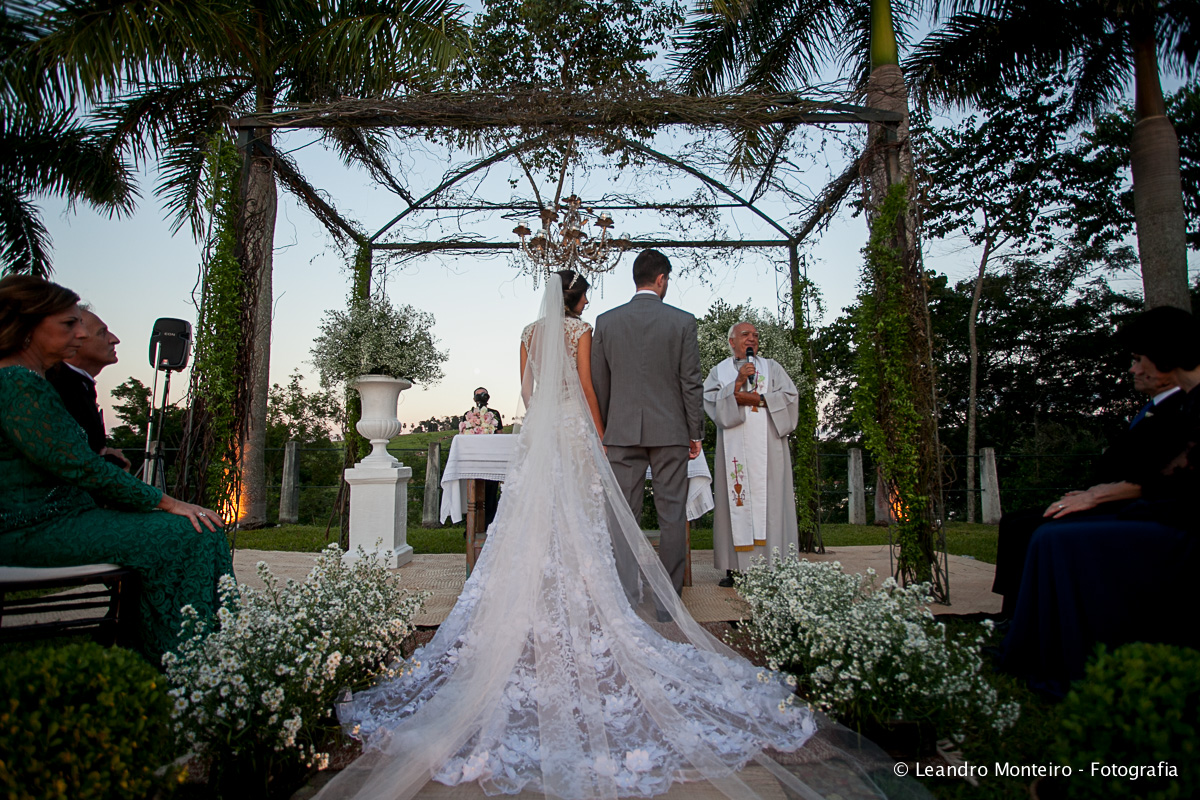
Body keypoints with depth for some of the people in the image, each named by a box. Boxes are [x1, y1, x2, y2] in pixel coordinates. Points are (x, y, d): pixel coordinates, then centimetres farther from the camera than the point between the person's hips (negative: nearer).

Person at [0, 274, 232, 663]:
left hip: (54, 516, 10)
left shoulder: (32, 380, 16)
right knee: (189, 533, -17)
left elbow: (74, 461, 17)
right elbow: (82, 468, -20)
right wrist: (167, 503, -15)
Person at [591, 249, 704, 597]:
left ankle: (626, 594, 9)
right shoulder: (682, 321, -2)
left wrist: (602, 429, 14)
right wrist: (696, 432, 5)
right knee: (672, 513, 7)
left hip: (622, 431, 1)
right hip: (670, 430, -1)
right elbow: (691, 382, -2)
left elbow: (598, 383, 5)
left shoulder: (606, 321, 3)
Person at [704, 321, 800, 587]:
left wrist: (759, 399, -6)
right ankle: (735, 567, -3)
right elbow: (711, 401, 1)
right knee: (737, 499, -5)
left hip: (767, 445, 0)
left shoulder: (771, 367, 18)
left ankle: (772, 564, -4)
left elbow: (790, 396, 6)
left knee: (769, 499, -7)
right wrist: (737, 384, -10)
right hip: (734, 448, 0)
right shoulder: (719, 371, 17)